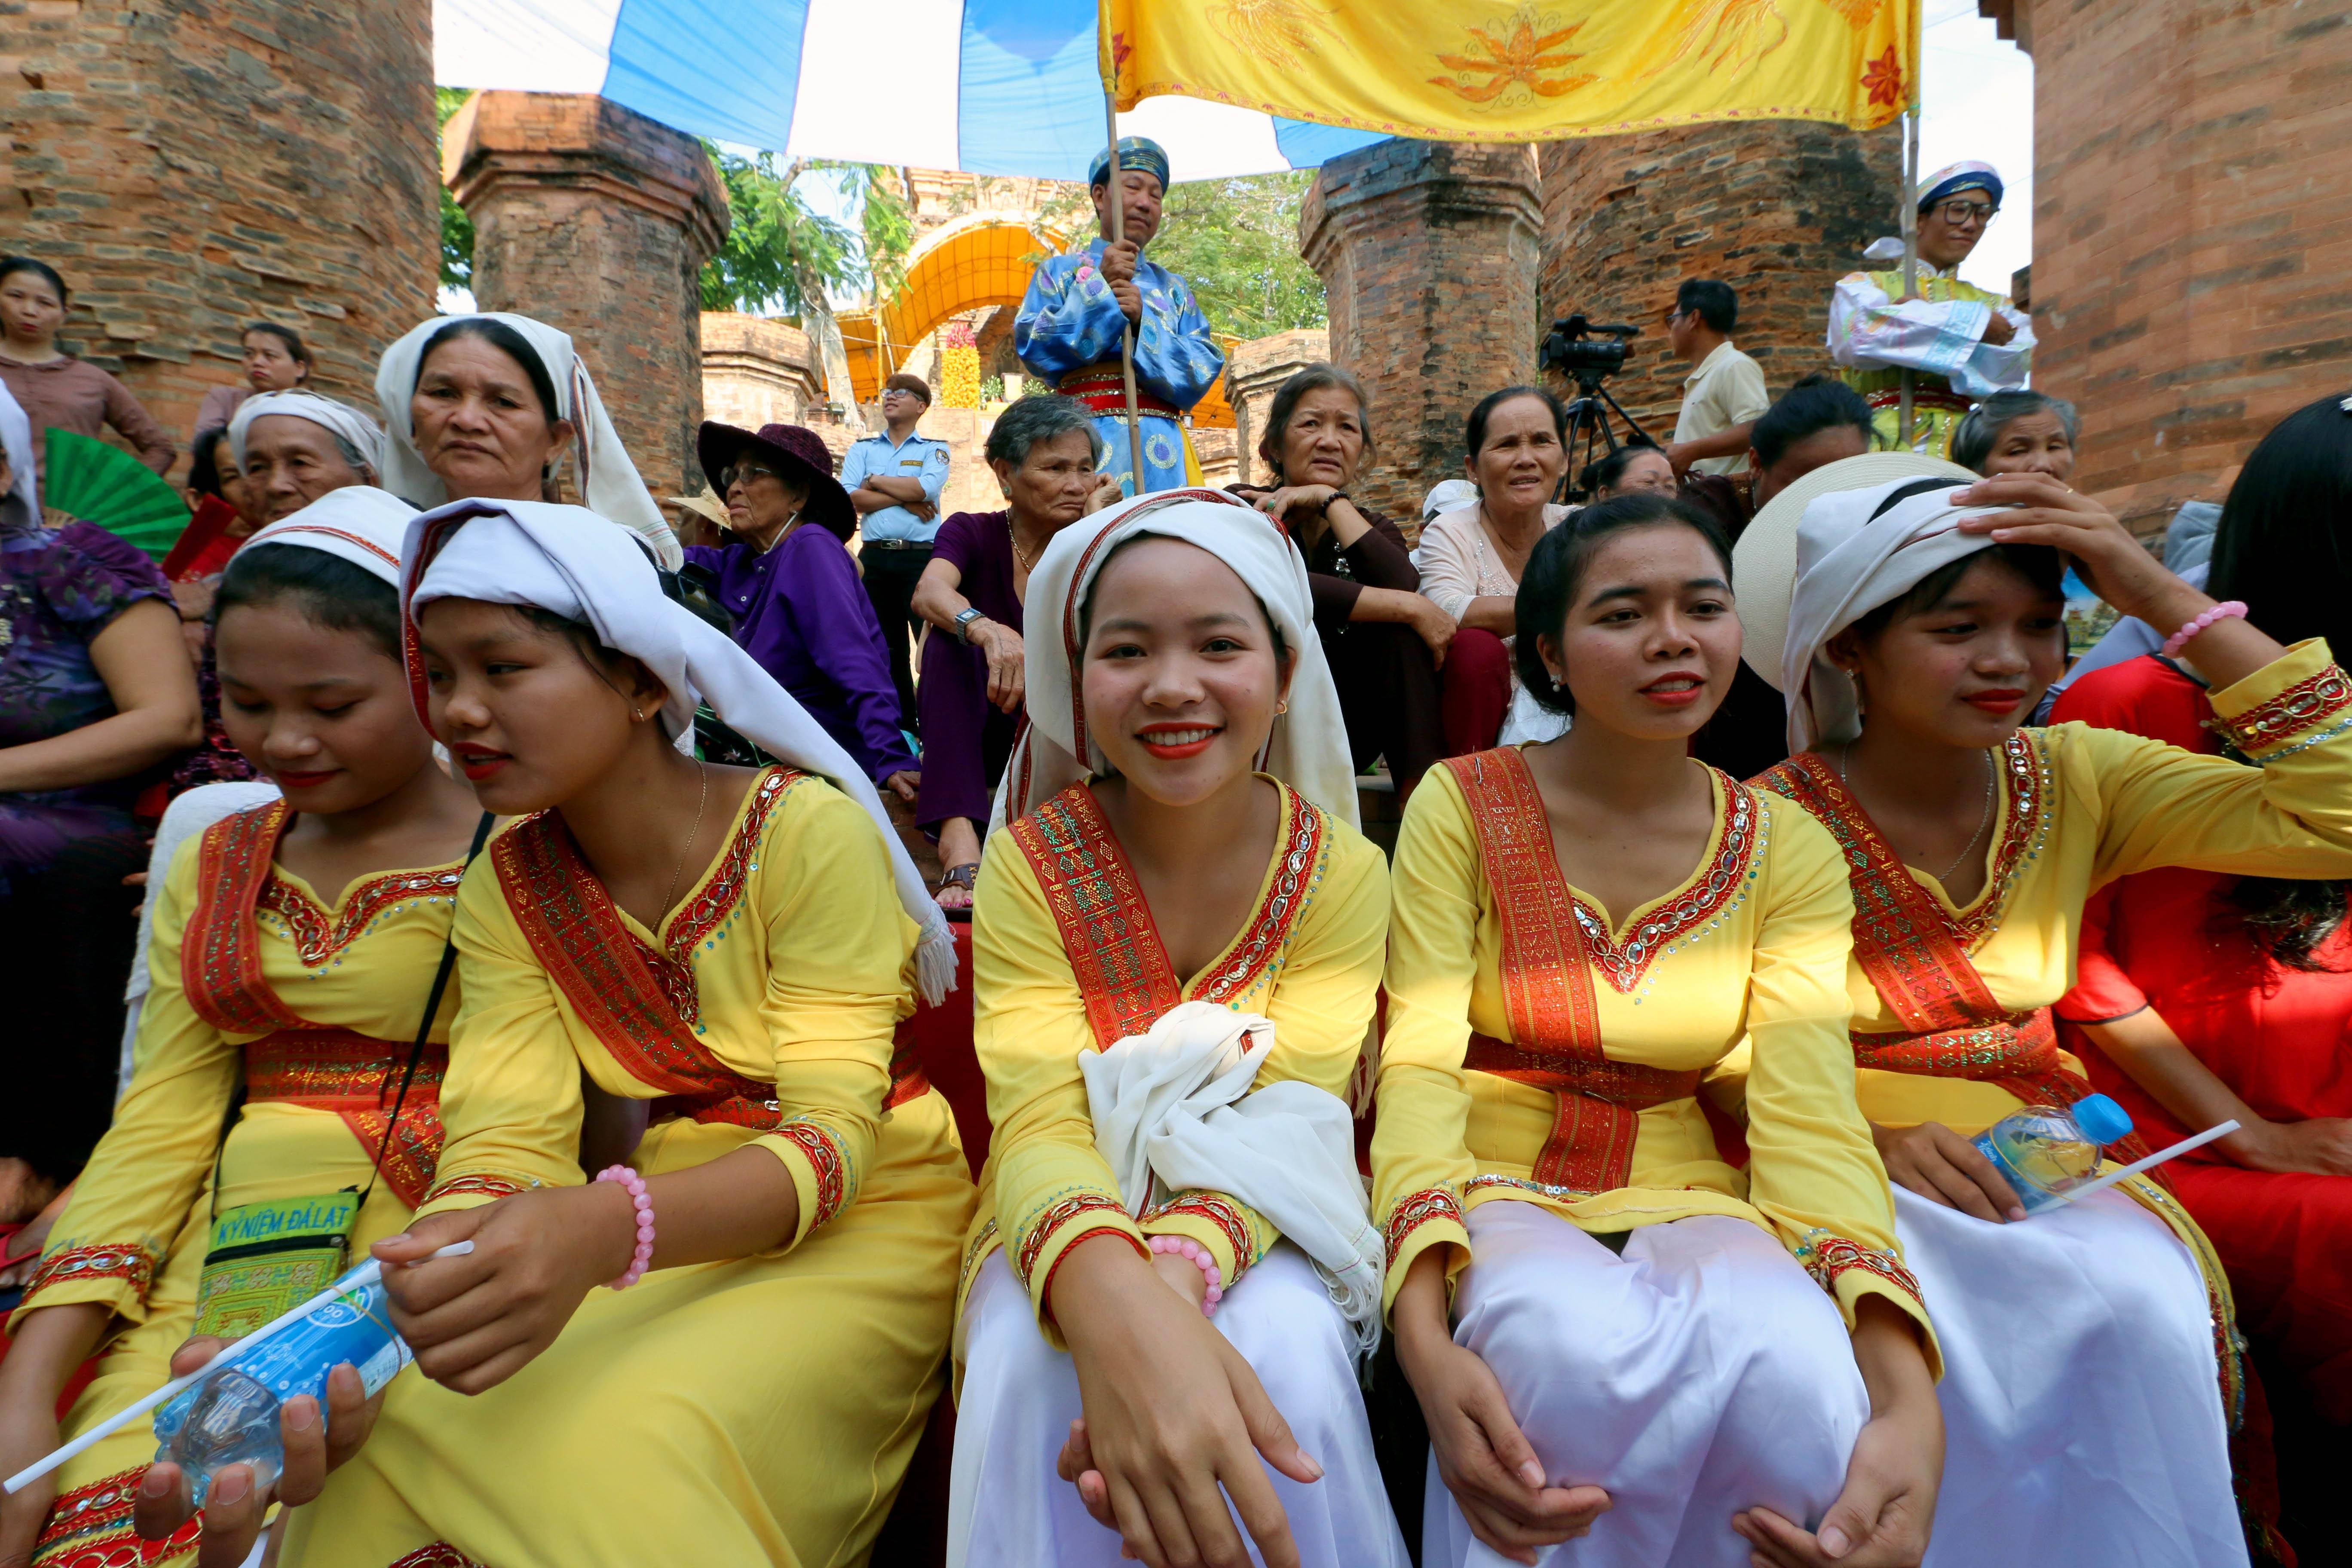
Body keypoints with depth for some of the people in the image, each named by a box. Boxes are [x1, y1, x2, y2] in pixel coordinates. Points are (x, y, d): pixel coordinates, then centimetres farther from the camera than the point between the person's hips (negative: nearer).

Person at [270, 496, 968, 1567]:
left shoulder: (806, 830, -15)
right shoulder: (506, 887, 3)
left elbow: (832, 1142, -19)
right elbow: (508, 1144, -6)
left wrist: (604, 1229, -38)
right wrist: (367, 1313, -28)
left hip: (857, 1222, -4)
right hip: (666, 1228, 5)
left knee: (619, 1449, -30)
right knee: (393, 1440, -21)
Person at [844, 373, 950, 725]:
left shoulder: (934, 450, 9)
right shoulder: (862, 449, 16)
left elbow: (925, 488, -12)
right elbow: (850, 498, -1)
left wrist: (876, 481, -1)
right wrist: (904, 499, -7)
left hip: (921, 557, -3)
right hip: (875, 557, 4)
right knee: (886, 648, 9)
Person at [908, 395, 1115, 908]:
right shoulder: (972, 533, -3)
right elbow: (929, 593, -27)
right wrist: (988, 630, -48)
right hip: (977, 733, -1)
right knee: (952, 638, -29)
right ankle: (960, 841, -46)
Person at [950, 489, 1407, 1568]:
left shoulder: (1341, 872, -9)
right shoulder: (1030, 863, -11)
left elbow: (1288, 1126, -16)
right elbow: (1041, 1125, -20)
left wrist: (1181, 1268, -40)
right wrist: (1114, 1300, -44)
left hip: (1257, 1232, 1)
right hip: (1080, 1231, 0)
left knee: (1285, 1358, -31)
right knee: (1027, 1369, -31)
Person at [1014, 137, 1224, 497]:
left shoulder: (1173, 289, 20)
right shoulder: (1060, 272, 14)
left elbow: (1204, 371, 5)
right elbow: (1032, 349, -2)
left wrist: (1144, 319, -8)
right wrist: (1098, 287, -5)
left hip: (1163, 451, 3)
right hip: (1089, 442, -3)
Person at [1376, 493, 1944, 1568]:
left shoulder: (1786, 848, 2)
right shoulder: (1462, 804, -6)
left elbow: (1809, 1115, -8)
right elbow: (1419, 1066, -13)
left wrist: (1909, 1404, -26)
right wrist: (1424, 1342, -30)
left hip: (1686, 1197, 3)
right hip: (1495, 1188, -2)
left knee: (1793, 1364, -31)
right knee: (1586, 1351, -35)